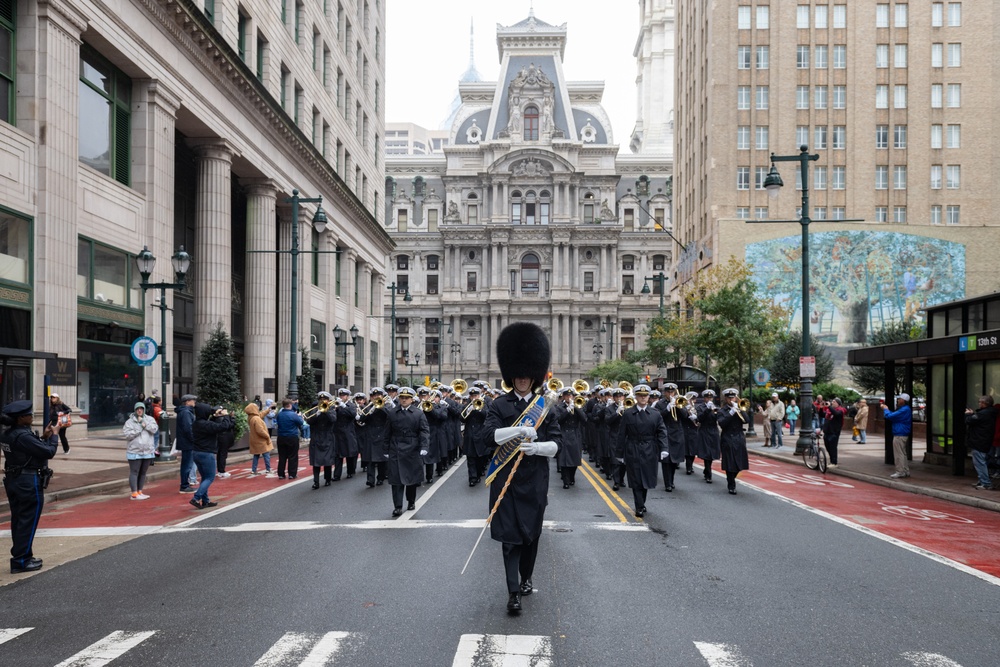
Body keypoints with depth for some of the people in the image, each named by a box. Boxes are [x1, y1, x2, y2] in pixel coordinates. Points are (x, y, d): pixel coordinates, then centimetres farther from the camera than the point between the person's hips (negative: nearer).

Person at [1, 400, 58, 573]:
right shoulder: (23, 436, -22)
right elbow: (48, 452, -19)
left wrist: (44, 437, 6)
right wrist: (53, 435, -5)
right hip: (28, 483, -10)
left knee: (18, 520, 16)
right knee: (28, 522, -2)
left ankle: (21, 557, 25)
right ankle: (20, 561, 2)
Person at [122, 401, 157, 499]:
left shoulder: (149, 419, 6)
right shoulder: (129, 422, -3)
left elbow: (154, 429, -9)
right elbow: (127, 434, -13)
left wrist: (144, 423, -16)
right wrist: (138, 429, -16)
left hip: (147, 451, 4)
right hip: (134, 452, -4)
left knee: (143, 472, 12)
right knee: (134, 472, -5)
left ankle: (140, 491, 22)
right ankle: (134, 494, -3)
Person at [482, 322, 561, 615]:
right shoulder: (500, 405, 0)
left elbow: (556, 443, 0)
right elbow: (489, 434, -16)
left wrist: (534, 447, -20)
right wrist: (523, 431, -28)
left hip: (535, 479, 2)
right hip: (507, 478, -2)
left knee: (532, 532, 12)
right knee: (511, 534, -4)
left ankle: (526, 579, 32)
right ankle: (513, 592, -3)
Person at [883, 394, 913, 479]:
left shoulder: (904, 410, -21)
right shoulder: (906, 409, 14)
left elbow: (890, 416, -22)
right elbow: (894, 415, 21)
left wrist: (886, 409, -4)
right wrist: (887, 409, 14)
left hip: (900, 436, -11)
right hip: (902, 434, 11)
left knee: (899, 454, -5)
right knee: (902, 454, 16)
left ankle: (900, 472, -2)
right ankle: (905, 471, 22)